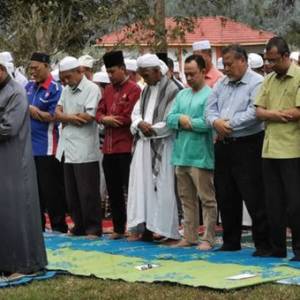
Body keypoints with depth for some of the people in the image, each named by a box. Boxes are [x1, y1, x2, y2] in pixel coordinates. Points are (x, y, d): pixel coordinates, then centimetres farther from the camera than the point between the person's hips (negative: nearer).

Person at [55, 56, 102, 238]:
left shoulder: (92, 89, -6)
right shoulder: (66, 90, 16)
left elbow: (89, 117, -16)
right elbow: (58, 113, 8)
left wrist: (66, 117, -3)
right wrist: (73, 117, -13)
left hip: (85, 150, -7)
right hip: (67, 148, 7)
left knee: (88, 192, -3)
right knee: (71, 192, 10)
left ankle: (93, 228, 4)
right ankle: (80, 226, 19)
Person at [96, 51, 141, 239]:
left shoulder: (134, 89, -8)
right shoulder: (108, 90, 15)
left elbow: (130, 118, -15)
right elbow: (99, 113, 11)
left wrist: (111, 120, -5)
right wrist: (105, 119, -11)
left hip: (126, 148, -7)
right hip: (109, 148, 7)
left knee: (129, 189, -2)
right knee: (113, 190, 12)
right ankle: (118, 228, 20)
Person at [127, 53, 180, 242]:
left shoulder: (171, 90, -8)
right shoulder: (146, 90, 17)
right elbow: (136, 112, 16)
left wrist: (151, 129, -11)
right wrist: (140, 124, -5)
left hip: (162, 146, -7)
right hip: (144, 144, 7)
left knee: (162, 186, -7)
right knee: (142, 184, 2)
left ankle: (166, 230, -3)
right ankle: (143, 227, 4)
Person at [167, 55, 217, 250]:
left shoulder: (210, 95, -8)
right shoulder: (182, 95, 15)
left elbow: (208, 123, -18)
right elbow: (170, 118, 8)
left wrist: (186, 121, -7)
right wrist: (182, 119, -12)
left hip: (201, 156, -8)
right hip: (181, 155, 8)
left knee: (207, 199, -1)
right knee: (187, 199, 13)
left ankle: (209, 239, 3)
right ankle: (190, 236, 20)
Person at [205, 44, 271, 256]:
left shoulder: (257, 83, -8)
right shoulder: (221, 84, 14)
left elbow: (254, 112, -19)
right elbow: (210, 109, 10)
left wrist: (229, 124, -14)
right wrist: (216, 122, -12)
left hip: (247, 146, -7)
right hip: (223, 146, 7)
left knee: (255, 199, -6)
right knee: (225, 197, 13)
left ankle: (263, 244, 1)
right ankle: (231, 242, 24)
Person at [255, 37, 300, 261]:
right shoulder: (269, 80, 15)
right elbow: (259, 111, 8)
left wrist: (271, 114, -5)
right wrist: (280, 114, -12)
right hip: (270, 148, 7)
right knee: (274, 202, 10)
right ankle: (277, 247, 18)